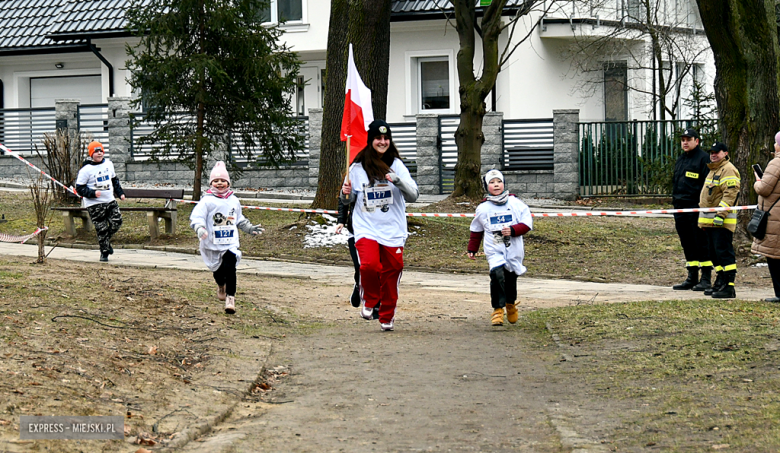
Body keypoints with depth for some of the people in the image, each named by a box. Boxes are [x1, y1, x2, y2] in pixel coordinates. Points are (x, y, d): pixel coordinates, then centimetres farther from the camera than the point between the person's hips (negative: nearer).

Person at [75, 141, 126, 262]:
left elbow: (114, 179, 24)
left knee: (117, 221, -4)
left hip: (110, 201, 5)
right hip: (94, 204, -5)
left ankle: (107, 241, 23)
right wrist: (92, 193, -22)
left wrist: (120, 193, 17)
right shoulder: (86, 169, -10)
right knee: (101, 229, -5)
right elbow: (79, 188, -9)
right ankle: (104, 252, 8)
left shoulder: (108, 164, 8)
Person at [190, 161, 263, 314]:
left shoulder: (233, 201, 12)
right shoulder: (207, 201, -4)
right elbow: (196, 217, -14)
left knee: (230, 268, -17)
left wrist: (250, 228, 24)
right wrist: (199, 228, -32)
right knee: (218, 270, 14)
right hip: (212, 244, -1)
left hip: (230, 243, 2)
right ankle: (221, 286, 47)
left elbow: (239, 220, 28)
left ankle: (230, 298, -13)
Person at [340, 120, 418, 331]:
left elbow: (413, 195, -4)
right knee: (369, 265, -22)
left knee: (391, 271, 4)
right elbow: (349, 200, 15)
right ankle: (369, 300, 7)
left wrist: (398, 180, -20)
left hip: (393, 230, 1)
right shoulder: (357, 168, 3)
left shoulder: (397, 165, 3)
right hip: (366, 228, -1)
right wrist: (346, 193, -8)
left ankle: (387, 316, 24)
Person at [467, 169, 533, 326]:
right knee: (497, 274, -23)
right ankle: (498, 310, -16)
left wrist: (513, 230, -16)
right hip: (494, 250, -1)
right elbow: (476, 230, 18)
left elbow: (527, 223, 0)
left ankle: (510, 303, 41)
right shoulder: (483, 208, 5)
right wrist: (472, 249, 20)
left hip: (514, 250, 1)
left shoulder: (515, 203, 1)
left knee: (511, 278, 10)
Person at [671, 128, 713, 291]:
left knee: (701, 244, -5)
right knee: (687, 244, 11)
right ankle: (691, 278, 17)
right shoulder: (680, 160, 20)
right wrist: (675, 202, 20)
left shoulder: (703, 158, -5)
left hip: (696, 208, -8)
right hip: (680, 207, 8)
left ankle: (706, 279, -1)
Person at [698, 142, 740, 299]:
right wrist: (705, 218, 28)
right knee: (714, 253, 14)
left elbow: (730, 194, -20)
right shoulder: (713, 170, 23)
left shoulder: (728, 170, -10)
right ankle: (721, 282, 21)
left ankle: (729, 287, -12)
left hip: (722, 221, -10)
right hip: (710, 221, 10)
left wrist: (721, 214, -26)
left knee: (724, 252, -12)